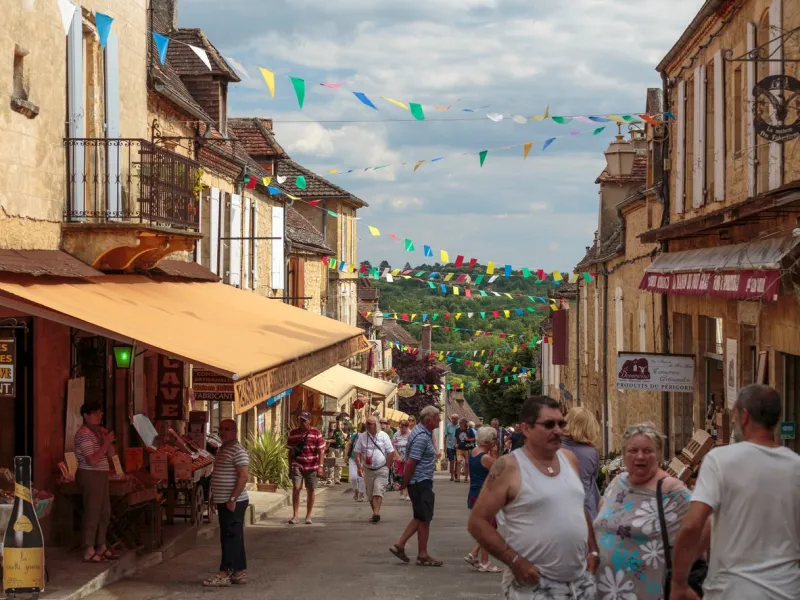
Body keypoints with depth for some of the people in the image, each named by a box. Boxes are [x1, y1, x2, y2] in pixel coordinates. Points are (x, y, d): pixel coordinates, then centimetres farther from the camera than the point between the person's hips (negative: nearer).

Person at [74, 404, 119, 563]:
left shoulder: (99, 431, 15)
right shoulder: (84, 434, -14)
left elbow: (111, 454, 13)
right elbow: (92, 460, -22)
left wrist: (109, 441, -5)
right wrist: (106, 443, -19)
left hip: (101, 475, 10)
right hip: (90, 476, -10)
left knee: (105, 513, 13)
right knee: (92, 513, -8)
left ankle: (101, 547, 22)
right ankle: (89, 552, -6)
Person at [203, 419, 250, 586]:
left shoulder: (238, 451, -14)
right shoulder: (222, 449, 16)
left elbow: (243, 476, -21)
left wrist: (232, 499, -22)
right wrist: (213, 497, 20)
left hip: (233, 503, -10)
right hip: (223, 502, 10)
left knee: (230, 538, -6)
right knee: (234, 538, 11)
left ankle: (224, 574, -6)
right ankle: (240, 573, 16)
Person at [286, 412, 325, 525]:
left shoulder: (316, 433, -2)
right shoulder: (293, 433, 3)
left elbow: (321, 451, -2)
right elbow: (290, 451, 9)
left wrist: (320, 466, -10)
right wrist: (290, 467, 8)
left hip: (312, 466, 0)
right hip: (297, 465, 0)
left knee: (311, 491, 5)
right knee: (296, 488, -14)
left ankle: (308, 516, 17)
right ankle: (295, 515, -9)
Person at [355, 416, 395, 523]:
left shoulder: (383, 436, -2)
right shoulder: (362, 437, 4)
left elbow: (391, 452, 0)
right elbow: (357, 453, 5)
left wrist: (387, 467, -3)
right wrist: (359, 467, -5)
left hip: (381, 470, -3)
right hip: (368, 470, 3)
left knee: (378, 491, -16)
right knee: (370, 494, 7)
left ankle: (376, 513, -22)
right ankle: (375, 513, 19)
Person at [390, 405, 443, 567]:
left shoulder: (423, 432, 11)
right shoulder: (422, 437, -21)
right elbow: (411, 462, -22)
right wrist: (405, 483, -14)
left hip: (422, 482, 10)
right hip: (421, 482, -10)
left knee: (420, 518, 16)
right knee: (424, 519, -1)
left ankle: (399, 545, 16)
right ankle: (423, 556, 7)